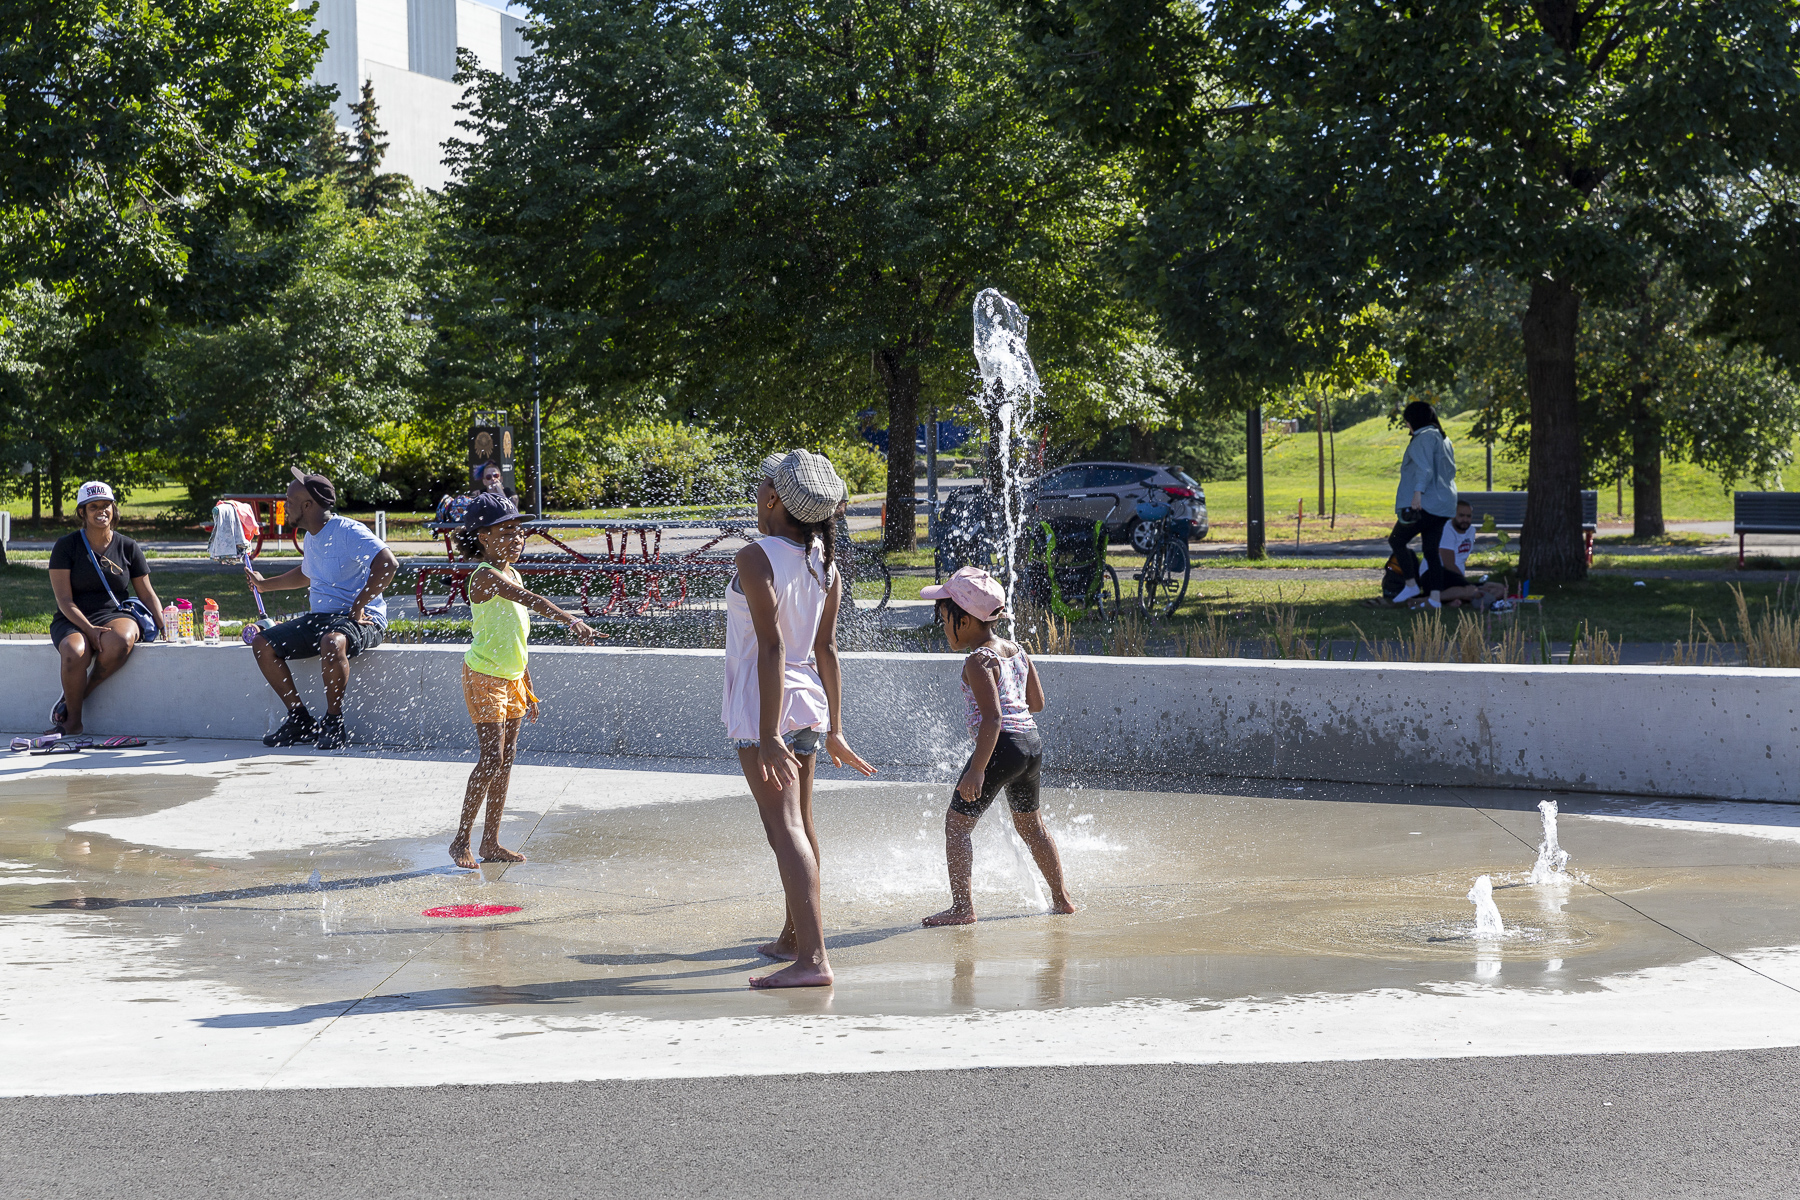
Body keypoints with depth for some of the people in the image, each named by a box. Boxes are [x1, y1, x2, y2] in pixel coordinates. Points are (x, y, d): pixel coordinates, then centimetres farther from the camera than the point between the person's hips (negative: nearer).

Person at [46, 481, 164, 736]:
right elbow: (64, 600, -6)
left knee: (121, 640, -37)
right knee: (75, 651, -37)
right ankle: (73, 720, -16)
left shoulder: (128, 548, 9)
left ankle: (80, 695, -16)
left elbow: (147, 594, 14)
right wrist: (89, 629, -21)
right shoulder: (66, 546, 1)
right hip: (74, 621, -1)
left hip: (115, 615, 1)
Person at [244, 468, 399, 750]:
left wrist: (357, 607, -26)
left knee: (332, 643, -42)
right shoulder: (312, 538, 14)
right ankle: (300, 720, -1)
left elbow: (388, 565, -28)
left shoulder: (349, 532, -16)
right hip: (320, 618, 9)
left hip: (361, 620, -9)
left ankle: (333, 723, -23)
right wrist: (265, 584, 39)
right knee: (262, 645, -3)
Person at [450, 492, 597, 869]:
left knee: (505, 761, 8)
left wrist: (528, 688, 20)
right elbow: (528, 598, -34)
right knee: (492, 758, -13)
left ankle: (491, 842, 13)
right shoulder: (485, 576, -16)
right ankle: (461, 841, -3)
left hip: (511, 678, 9)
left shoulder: (512, 575, 12)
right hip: (484, 677, -9)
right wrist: (569, 620, -47)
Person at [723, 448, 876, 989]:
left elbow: (771, 648, -22)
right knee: (800, 823, 21)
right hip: (810, 703, 8)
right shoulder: (825, 564, 6)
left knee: (785, 829, -13)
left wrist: (768, 736, -23)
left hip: (764, 707, -8)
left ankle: (812, 959, -20)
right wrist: (833, 730, 13)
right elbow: (826, 650, 9)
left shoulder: (756, 559, -16)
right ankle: (795, 936, 37)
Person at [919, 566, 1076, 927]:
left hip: (1002, 745, -9)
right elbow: (1037, 703, 17)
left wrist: (976, 770, -25)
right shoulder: (1017, 650, 11)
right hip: (1032, 743, 9)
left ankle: (962, 906, -5)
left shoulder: (978, 661, -14)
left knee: (958, 822, -1)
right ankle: (1061, 898, 30)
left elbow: (992, 718, -22)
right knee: (1031, 825, 23)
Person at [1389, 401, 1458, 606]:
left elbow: (1425, 468, -20)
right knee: (1430, 550, 9)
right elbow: (1450, 471, 24)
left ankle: (1411, 585, -8)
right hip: (1443, 506, 9)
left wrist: (1418, 493, -28)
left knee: (1396, 540, -1)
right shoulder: (1443, 439, 21)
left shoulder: (1425, 437, -8)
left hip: (1425, 503, -9)